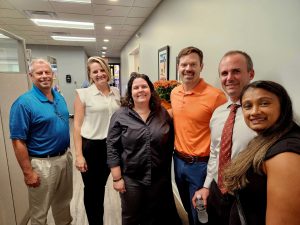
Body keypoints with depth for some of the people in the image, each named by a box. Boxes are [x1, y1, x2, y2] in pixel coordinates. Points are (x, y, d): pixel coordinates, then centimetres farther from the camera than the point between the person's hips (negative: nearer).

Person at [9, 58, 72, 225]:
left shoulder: (59, 98, 5)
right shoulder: (23, 103, -16)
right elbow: (18, 141, -17)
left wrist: (68, 152, 12)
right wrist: (28, 172, -17)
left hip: (65, 158, 6)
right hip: (42, 164, -6)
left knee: (63, 203, 26)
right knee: (40, 211, 15)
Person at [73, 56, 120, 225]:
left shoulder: (116, 92, 3)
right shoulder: (83, 94, -9)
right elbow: (77, 125, -9)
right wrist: (79, 155, -12)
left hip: (111, 145, 4)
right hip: (90, 146, -4)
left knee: (101, 186, 23)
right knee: (91, 189, 13)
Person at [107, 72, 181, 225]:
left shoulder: (163, 114, -1)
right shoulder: (120, 116, -8)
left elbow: (170, 144, 5)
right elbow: (112, 149, -8)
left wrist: (167, 172, 5)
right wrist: (117, 178, -10)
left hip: (159, 178, 2)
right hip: (131, 179, -2)